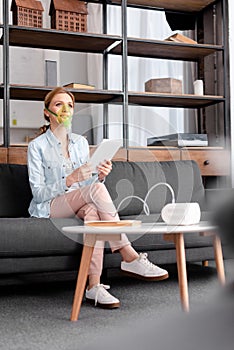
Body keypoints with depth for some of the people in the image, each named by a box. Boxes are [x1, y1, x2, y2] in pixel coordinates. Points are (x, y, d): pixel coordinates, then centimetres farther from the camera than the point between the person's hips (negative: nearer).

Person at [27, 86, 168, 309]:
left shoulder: (81, 142, 14)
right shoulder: (37, 146, -1)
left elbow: (89, 183, 14)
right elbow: (39, 193, -9)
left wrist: (100, 176, -10)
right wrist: (71, 179, -24)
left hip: (79, 206, 4)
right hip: (49, 208, -4)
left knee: (92, 210, -36)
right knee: (96, 189, -32)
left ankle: (94, 286, -42)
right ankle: (130, 258, -33)